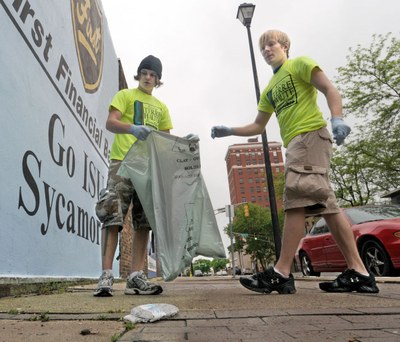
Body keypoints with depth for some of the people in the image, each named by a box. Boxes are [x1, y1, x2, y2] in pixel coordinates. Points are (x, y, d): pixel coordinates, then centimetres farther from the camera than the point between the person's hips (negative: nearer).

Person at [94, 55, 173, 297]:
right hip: (123, 161, -5)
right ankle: (107, 275, -9)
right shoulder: (125, 95, 12)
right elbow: (110, 122, -3)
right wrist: (132, 128, -24)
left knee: (144, 222, 0)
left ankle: (136, 277, 3)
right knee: (113, 216, -13)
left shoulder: (161, 107, 25)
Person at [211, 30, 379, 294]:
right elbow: (258, 126, 28)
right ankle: (358, 273, 3)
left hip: (311, 135, -8)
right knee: (326, 205, 1)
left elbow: (330, 89, -5)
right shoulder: (269, 89, 28)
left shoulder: (299, 64, 8)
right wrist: (229, 131, 17)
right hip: (295, 143, 8)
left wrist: (337, 119, -23)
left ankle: (281, 273, -18)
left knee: (296, 200, -18)